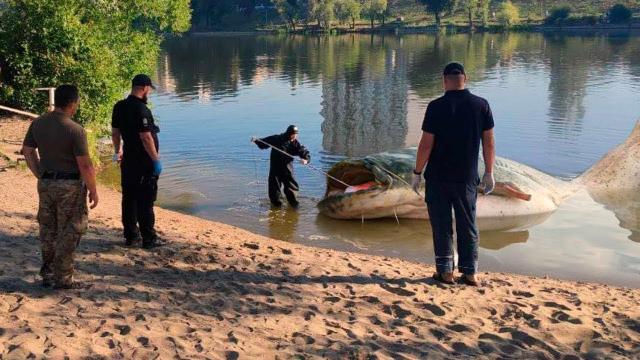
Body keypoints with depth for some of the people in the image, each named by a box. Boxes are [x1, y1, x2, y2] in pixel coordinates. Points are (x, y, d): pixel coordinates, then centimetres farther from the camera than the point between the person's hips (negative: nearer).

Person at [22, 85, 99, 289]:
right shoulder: (75, 130, -20)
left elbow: (27, 151, 10)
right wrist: (93, 191, -7)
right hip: (70, 187, -6)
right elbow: (85, 166, -18)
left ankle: (47, 274, 28)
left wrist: (40, 176, 17)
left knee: (48, 230, 18)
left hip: (46, 183, 6)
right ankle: (63, 279, 11)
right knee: (68, 233, 6)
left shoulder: (38, 123, 1)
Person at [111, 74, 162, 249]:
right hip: (144, 162, -8)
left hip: (128, 161, 8)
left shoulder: (119, 107, 5)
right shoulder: (141, 109, -20)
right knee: (145, 201, -2)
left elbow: (115, 132, 13)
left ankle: (130, 235, 22)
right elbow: (146, 137, -22)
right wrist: (156, 160, -17)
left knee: (129, 199, 14)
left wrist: (118, 151, 27)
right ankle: (149, 239, 4)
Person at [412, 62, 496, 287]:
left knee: (442, 225, 9)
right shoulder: (481, 105, -3)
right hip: (467, 178, 3)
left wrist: (417, 172, 0)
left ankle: (445, 270, 13)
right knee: (468, 226, 12)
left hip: (438, 177, -2)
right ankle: (470, 272, 17)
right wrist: (489, 173, 11)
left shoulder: (436, 107, -12)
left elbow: (426, 144, -12)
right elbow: (489, 142, 1)